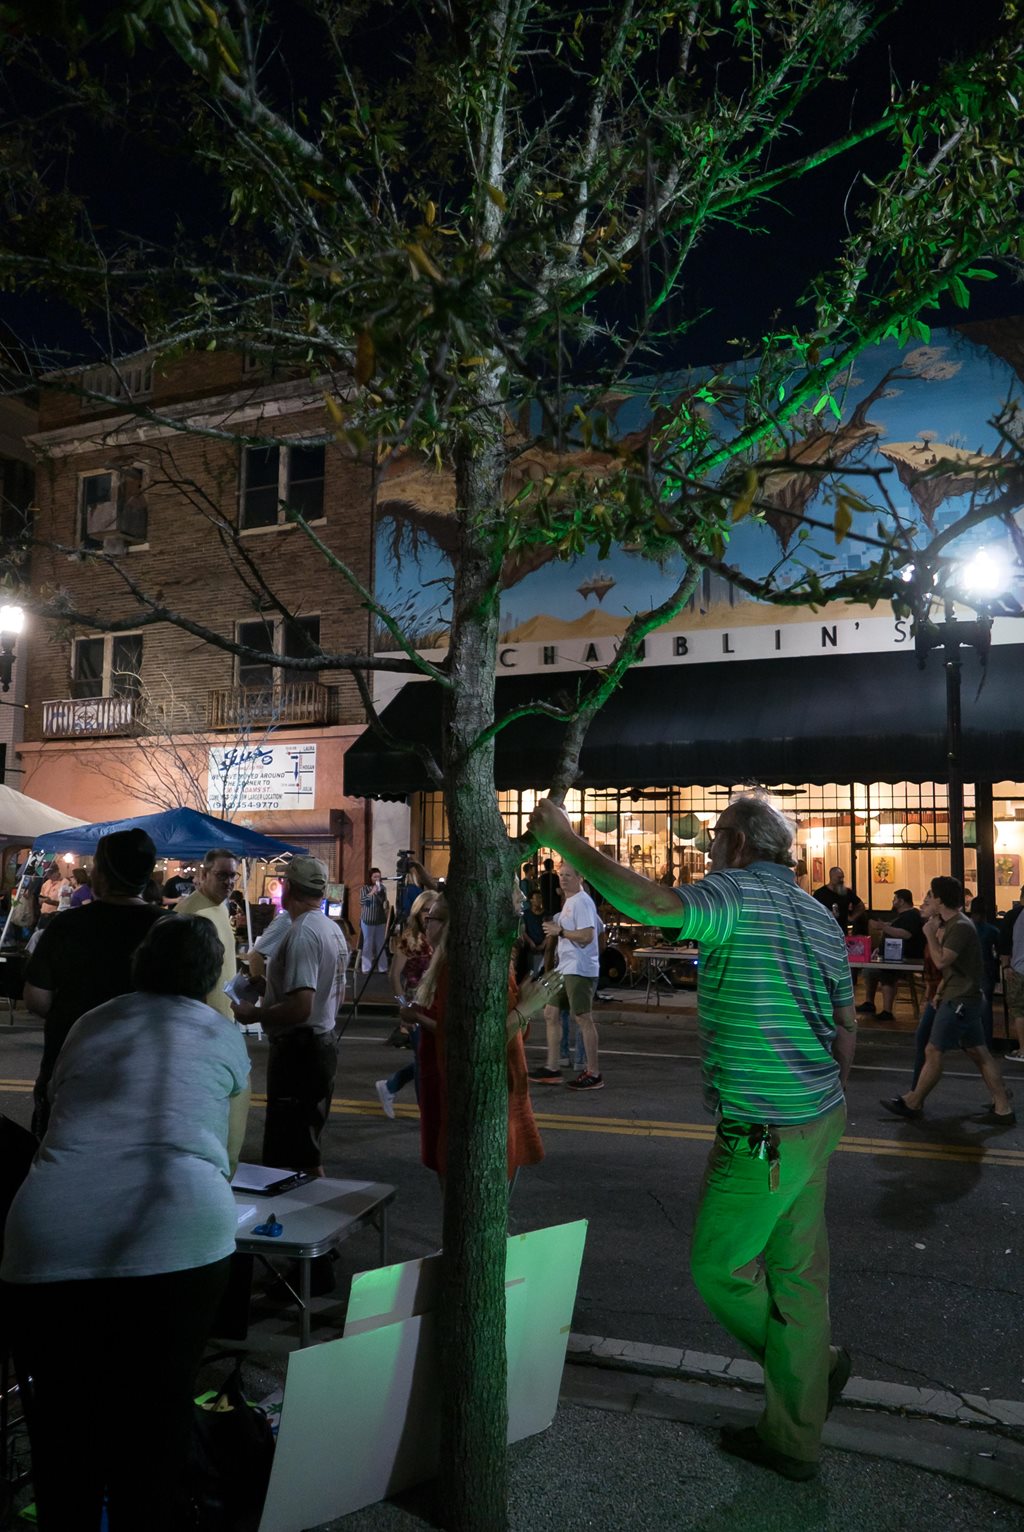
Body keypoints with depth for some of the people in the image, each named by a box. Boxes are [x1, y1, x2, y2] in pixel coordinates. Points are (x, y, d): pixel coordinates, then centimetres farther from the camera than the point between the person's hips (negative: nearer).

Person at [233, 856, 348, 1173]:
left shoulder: (301, 934, -21)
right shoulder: (334, 930, 10)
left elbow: (300, 1007, -29)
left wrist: (253, 1014, -14)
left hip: (297, 1051, -10)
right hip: (324, 1044, 10)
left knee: (297, 1156, -3)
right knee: (308, 1149, 21)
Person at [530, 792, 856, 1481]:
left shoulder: (737, 895, -17)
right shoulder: (820, 916, 10)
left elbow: (647, 902, -36)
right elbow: (847, 1025, 15)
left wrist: (565, 838, -27)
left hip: (762, 1134, -9)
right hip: (817, 1121, 9)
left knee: (719, 1267, 10)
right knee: (799, 1273, 17)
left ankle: (817, 1364, 25)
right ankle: (795, 1437, 29)